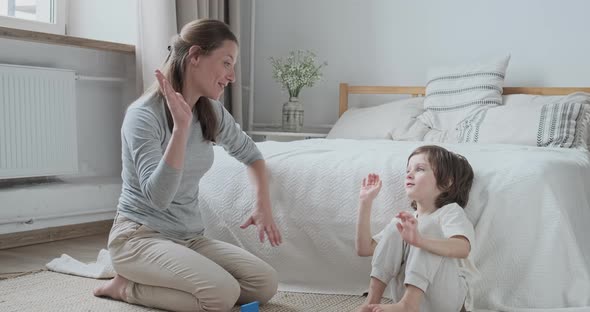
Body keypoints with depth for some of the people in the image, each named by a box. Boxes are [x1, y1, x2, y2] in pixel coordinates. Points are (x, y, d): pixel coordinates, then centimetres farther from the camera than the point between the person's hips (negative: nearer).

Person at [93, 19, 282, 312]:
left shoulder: (212, 113, 2)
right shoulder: (144, 114, -19)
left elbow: (249, 153, 20)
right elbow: (158, 197, -28)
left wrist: (263, 203, 4)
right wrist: (181, 126, -34)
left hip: (190, 237, 8)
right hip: (140, 236, -7)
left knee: (266, 284, -10)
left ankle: (151, 279, 6)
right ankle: (127, 287, -4)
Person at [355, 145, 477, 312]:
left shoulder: (451, 211, -3)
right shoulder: (405, 221, 16)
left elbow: (463, 248, -27)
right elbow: (364, 248, 11)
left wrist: (419, 240, -46)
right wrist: (366, 202, 6)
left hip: (446, 297, -5)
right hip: (406, 293, 5)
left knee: (428, 226, -24)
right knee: (394, 229, -11)